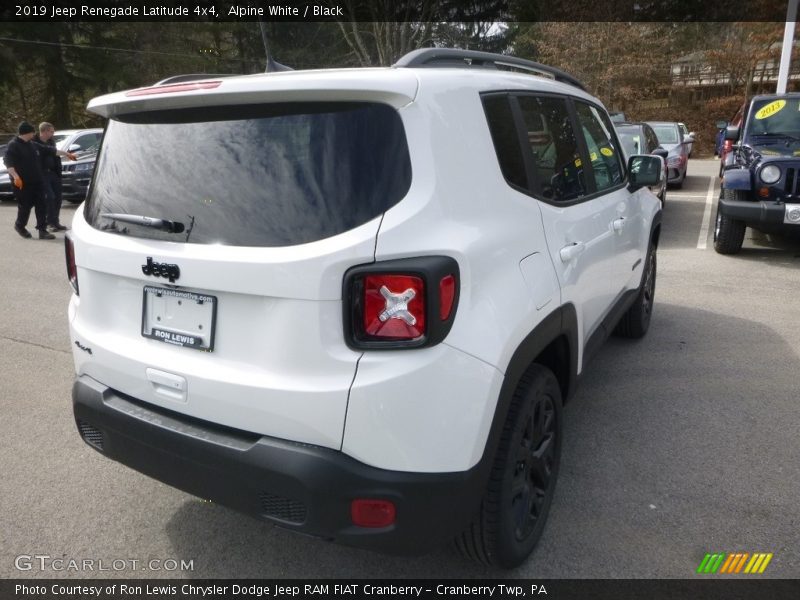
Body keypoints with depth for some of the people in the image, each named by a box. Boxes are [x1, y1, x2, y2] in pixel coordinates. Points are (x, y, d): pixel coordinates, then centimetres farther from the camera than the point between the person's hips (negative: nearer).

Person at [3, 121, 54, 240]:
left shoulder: (32, 145, 15)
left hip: (37, 181, 7)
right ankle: (19, 226, 25)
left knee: (41, 206, 0)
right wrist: (15, 176, -28)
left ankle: (42, 230, 0)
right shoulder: (13, 145, -7)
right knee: (25, 206, 0)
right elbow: (8, 161, -16)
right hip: (22, 183, -7)